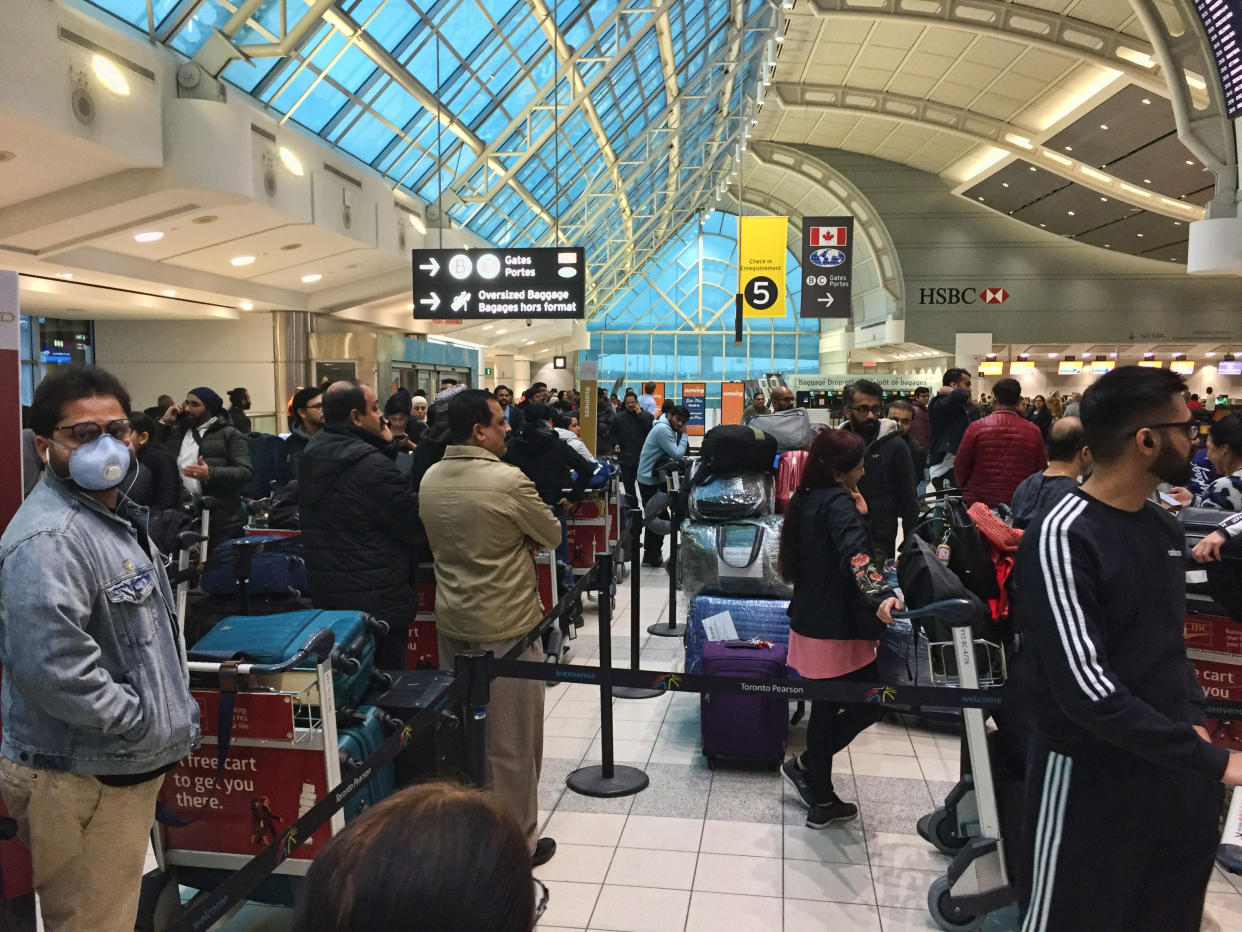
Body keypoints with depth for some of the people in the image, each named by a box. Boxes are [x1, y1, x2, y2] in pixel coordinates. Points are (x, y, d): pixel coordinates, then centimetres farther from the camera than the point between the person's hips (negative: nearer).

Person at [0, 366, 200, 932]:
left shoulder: (115, 516, 12)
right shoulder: (47, 540, -23)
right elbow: (54, 668, -31)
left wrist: (176, 710, 15)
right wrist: (148, 723, -20)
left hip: (130, 767, 10)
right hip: (80, 782, -10)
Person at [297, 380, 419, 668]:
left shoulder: (311, 454, 6)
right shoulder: (373, 466, -22)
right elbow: (414, 526, -16)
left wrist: (385, 449, 2)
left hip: (323, 592, 9)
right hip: (376, 600, -9)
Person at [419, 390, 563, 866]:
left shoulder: (430, 479, 2)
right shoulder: (507, 480, -20)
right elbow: (552, 536, -9)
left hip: (451, 621, 7)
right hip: (505, 626, -7)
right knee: (511, 737, 6)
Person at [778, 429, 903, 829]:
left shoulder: (807, 500, 10)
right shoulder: (838, 503, -19)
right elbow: (856, 554, -38)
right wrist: (880, 595, -50)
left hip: (812, 621, 10)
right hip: (837, 627, -9)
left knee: (826, 707, 18)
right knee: (870, 703, 4)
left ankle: (821, 800, 28)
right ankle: (805, 765, 11)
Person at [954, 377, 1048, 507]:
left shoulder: (977, 427, -8)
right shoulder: (1034, 431, -2)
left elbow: (960, 467, -2)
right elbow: (1041, 469, 7)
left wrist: (964, 489, 16)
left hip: (978, 501, -2)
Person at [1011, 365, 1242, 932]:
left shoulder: (1165, 529, 7)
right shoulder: (1062, 540, -21)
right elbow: (1087, 692, -26)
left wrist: (1194, 723, 2)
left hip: (1172, 771, 8)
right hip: (1092, 781, -8)